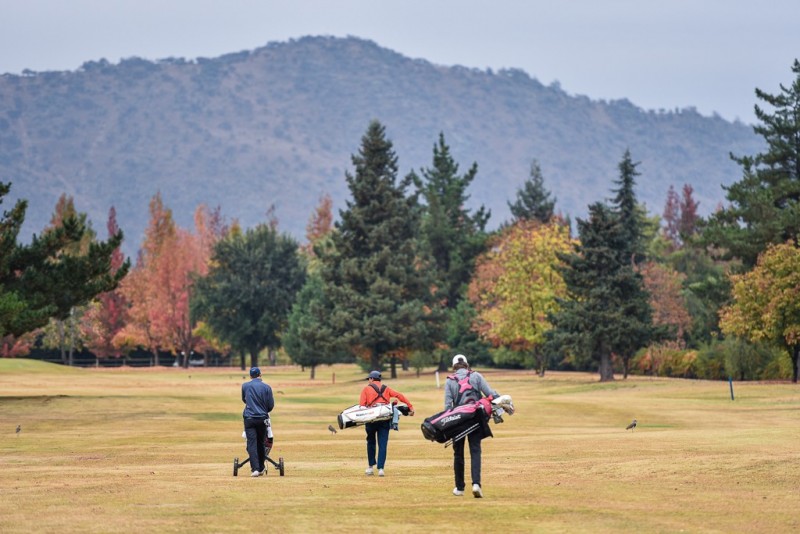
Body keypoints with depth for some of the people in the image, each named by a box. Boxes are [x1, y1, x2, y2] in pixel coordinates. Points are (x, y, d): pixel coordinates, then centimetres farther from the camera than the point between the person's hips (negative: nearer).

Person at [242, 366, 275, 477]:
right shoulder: (266, 387, -2)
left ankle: (255, 469, -17)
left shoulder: (245, 386, 3)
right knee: (261, 443, 14)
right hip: (262, 418, 1)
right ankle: (261, 468, 22)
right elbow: (271, 405, 1)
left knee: (252, 443, -5)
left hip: (249, 418, -1)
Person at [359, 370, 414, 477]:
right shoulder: (386, 389, 16)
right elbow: (399, 395, 6)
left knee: (371, 442, 15)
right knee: (383, 444, 2)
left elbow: (361, 405, -2)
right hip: (385, 419, 2)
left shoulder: (366, 389, 8)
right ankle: (380, 468, -6)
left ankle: (371, 467, 20)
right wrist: (410, 407, 3)